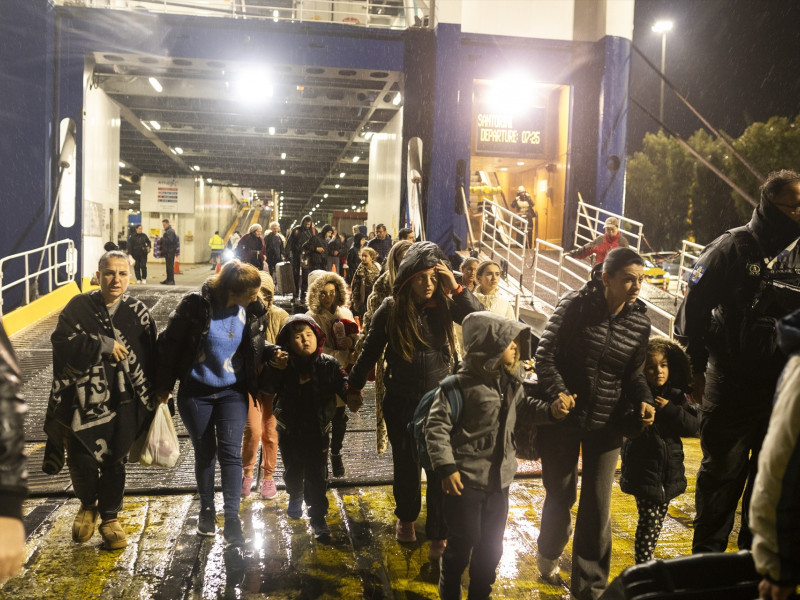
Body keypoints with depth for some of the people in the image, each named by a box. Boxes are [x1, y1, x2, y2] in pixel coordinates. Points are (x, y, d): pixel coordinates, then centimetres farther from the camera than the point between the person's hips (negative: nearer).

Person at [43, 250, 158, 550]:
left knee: (114, 462, 8)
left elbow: (149, 360, 0)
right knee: (81, 460, -1)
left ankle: (110, 518, 29)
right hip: (81, 400, 0)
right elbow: (61, 343, -12)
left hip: (121, 403, 1)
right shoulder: (79, 306, -1)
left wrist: (147, 401, -1)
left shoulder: (138, 312, 0)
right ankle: (88, 504, 31)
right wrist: (103, 344, -19)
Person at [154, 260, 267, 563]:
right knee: (204, 452, 13)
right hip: (195, 392, -1)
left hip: (232, 392, 1)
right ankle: (207, 510, 34)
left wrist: (261, 389, 5)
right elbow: (170, 342, -8)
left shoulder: (253, 310, -8)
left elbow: (257, 350, 7)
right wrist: (163, 386, -3)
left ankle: (232, 522, -6)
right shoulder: (196, 305, -18)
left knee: (230, 452, -8)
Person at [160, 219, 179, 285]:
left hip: (170, 251, -10)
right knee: (168, 265, 13)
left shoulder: (170, 231, -13)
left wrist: (162, 238, -14)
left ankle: (171, 280, -9)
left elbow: (170, 241, -22)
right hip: (168, 251, 10)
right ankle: (168, 279, 18)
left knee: (170, 265, -10)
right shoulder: (167, 231, 20)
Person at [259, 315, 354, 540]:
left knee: (317, 477, 2)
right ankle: (295, 498, 50)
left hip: (318, 431, -1)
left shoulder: (328, 364, -6)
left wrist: (350, 392, -34)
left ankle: (318, 517, 15)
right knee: (292, 472, 20)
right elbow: (267, 387, -18)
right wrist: (274, 368, -35)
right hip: (290, 431, 1)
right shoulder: (283, 365, -7)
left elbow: (343, 383, -12)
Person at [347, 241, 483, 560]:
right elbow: (370, 351, 0)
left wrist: (456, 288, -26)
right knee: (405, 465, 18)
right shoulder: (390, 309, -9)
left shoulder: (445, 304, -9)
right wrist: (354, 386, 6)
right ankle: (406, 517, 43)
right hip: (401, 402, 1)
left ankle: (438, 534, 22)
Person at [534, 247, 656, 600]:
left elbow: (634, 373, 8)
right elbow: (545, 354, -12)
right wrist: (556, 393, -28)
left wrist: (643, 400, -12)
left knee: (597, 507, 5)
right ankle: (549, 554, 44)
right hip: (563, 417, -2)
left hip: (607, 425, 2)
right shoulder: (575, 305, -13)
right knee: (560, 495, 15)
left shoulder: (640, 323, -2)